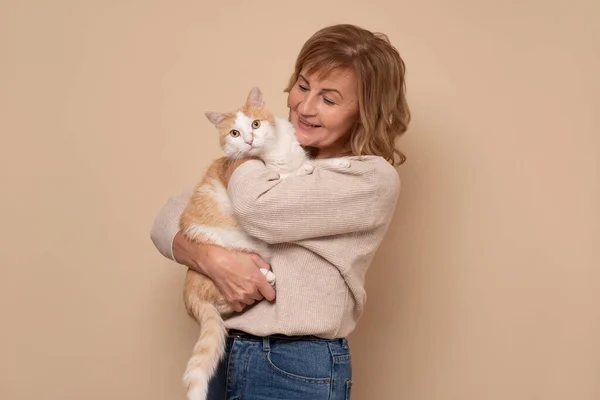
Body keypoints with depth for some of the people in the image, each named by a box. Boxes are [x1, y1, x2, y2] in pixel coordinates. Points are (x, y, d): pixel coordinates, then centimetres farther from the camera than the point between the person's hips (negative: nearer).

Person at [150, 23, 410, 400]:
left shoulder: (375, 179, -11)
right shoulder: (275, 158, 6)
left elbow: (257, 210, -23)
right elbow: (167, 221, 3)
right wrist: (211, 259, -17)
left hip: (299, 370, -5)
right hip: (223, 356, 5)